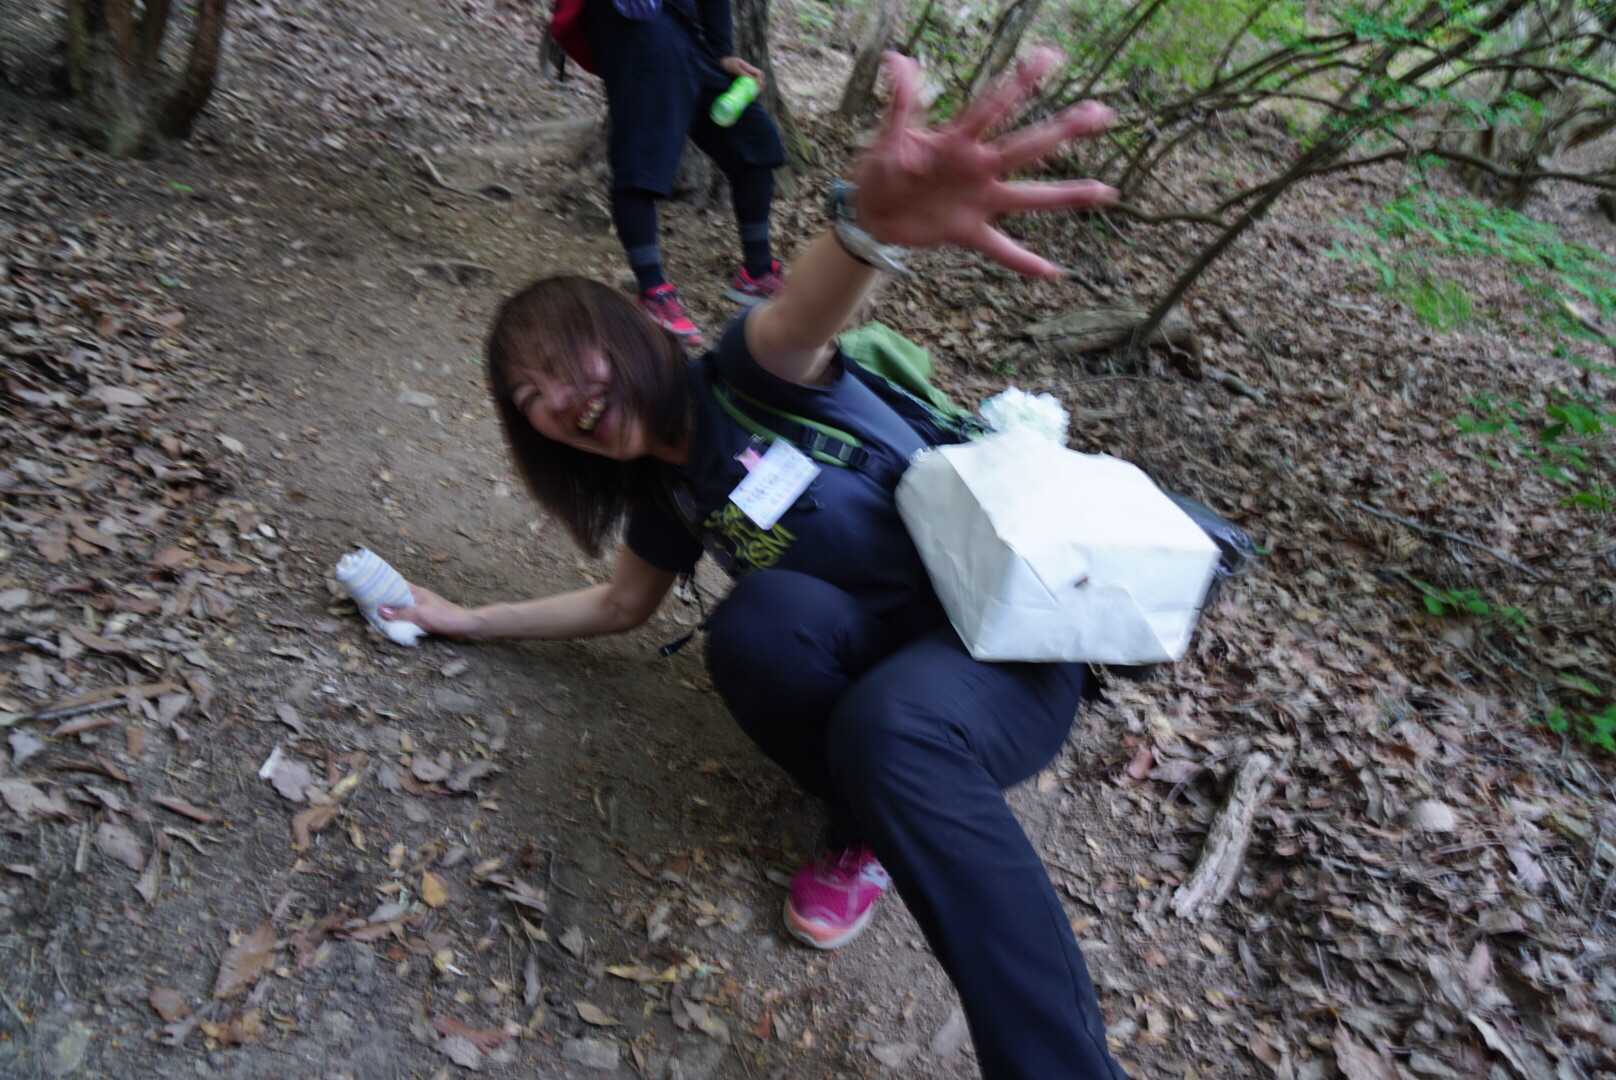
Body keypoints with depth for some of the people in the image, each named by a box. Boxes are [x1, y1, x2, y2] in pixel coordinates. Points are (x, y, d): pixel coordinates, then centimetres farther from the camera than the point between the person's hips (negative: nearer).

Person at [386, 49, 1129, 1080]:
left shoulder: (747, 383, -11)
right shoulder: (667, 489, 10)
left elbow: (798, 319, -36)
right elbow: (624, 604, 27)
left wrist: (873, 224, -60)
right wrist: (466, 621, 28)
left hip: (1013, 631, -5)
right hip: (879, 656, 6)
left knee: (890, 727, -39)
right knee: (758, 613, -27)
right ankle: (880, 824, -4)